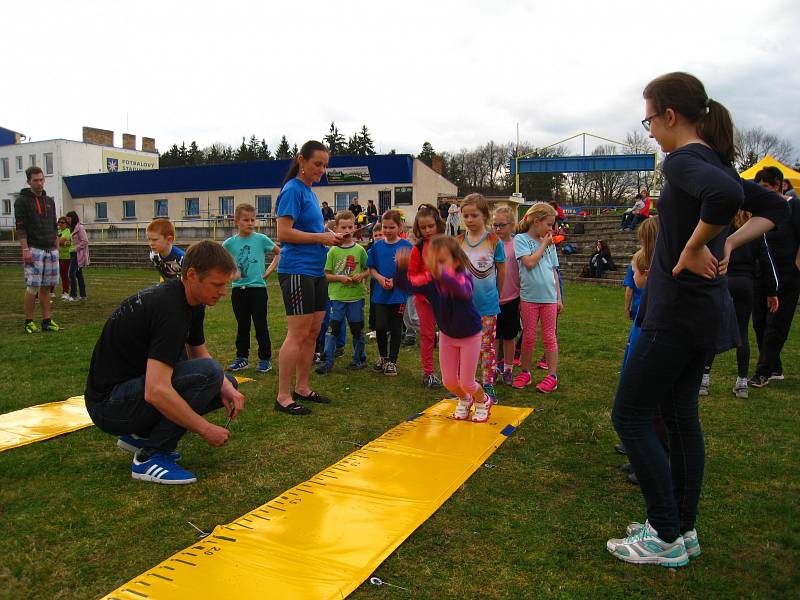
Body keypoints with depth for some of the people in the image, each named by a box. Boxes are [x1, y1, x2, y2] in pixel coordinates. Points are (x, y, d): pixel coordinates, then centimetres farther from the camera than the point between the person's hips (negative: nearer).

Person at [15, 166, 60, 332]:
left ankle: (47, 320, 11)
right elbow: (20, 228, -7)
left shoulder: (50, 201, 17)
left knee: (46, 287, 7)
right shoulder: (22, 200, 0)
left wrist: (56, 248, 14)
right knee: (32, 287, -7)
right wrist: (25, 249, -15)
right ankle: (29, 322, 1)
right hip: (34, 250, -5)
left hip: (51, 250, 5)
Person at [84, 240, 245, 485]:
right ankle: (151, 457, -12)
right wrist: (205, 429, -25)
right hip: (109, 404, -9)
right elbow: (156, 392, -34)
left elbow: (200, 353, 15)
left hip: (136, 386, 9)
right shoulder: (170, 309, -28)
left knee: (227, 385, 6)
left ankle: (140, 435, 13)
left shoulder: (192, 304, 1)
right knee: (206, 374, -28)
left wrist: (226, 387, -4)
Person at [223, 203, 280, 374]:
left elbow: (280, 253, 6)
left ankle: (265, 359, 12)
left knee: (261, 326, 3)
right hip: (238, 289, 2)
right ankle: (242, 358, 23)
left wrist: (268, 272, -1)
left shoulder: (261, 239, -4)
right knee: (242, 326, 13)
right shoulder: (230, 242, 0)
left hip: (258, 288, -2)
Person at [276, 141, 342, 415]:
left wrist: (330, 236, 6)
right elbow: (284, 233, -17)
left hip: (316, 271, 9)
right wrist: (320, 237, -15)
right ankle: (283, 397, 1)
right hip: (297, 271, -9)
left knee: (312, 332, 12)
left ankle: (302, 388, 22)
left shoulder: (310, 192, 17)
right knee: (298, 333, -7)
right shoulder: (293, 190, -10)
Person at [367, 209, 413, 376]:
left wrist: (395, 280, -17)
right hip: (380, 294, 2)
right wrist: (380, 278, -11)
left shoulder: (406, 246, -5)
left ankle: (392, 361, 21)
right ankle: (383, 356, 24)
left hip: (398, 294, -2)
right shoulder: (377, 246, 4)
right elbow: (371, 268, 9)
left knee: (395, 329, 6)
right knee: (380, 327, -1)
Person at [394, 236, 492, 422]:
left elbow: (461, 289, -58)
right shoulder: (429, 279, -20)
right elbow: (406, 284, -30)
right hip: (446, 335, 5)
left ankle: (483, 401, 37)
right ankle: (464, 400, 46)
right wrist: (402, 267, -52)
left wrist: (441, 273, -77)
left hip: (470, 335, -5)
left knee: (466, 382, 2)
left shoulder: (463, 278, -33)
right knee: (449, 381, 11)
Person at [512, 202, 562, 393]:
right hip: (529, 297, -3)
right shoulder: (521, 239, -2)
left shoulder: (549, 243, 11)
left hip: (549, 297, 3)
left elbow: (554, 271, 14)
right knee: (529, 337, 6)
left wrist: (559, 297, 12)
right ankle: (525, 372, 20)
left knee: (549, 337, 6)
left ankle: (552, 376, 12)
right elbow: (529, 263, -16)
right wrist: (544, 244, -7)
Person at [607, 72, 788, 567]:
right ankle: (684, 529, 27)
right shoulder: (716, 163, 13)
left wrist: (694, 249, -23)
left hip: (679, 311, -10)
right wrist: (728, 244, 9)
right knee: (680, 414, 16)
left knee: (630, 415, -1)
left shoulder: (683, 160, -16)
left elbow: (725, 197, -38)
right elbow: (775, 209, 21)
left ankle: (667, 540, 8)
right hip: (706, 308, 10)